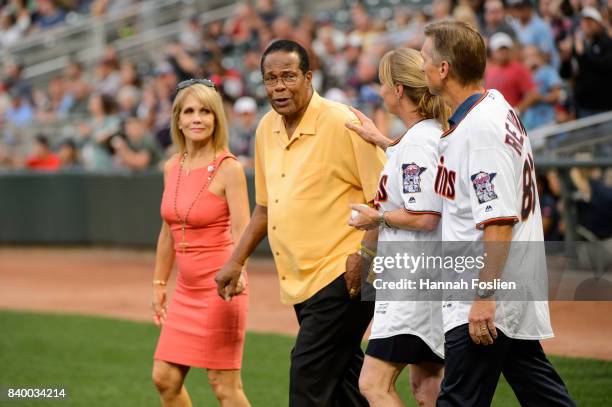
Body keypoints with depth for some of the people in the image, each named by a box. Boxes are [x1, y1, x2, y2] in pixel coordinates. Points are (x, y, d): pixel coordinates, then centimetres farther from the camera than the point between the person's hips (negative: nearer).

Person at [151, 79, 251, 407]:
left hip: (220, 287, -7)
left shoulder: (228, 168, -11)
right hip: (187, 290, 7)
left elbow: (242, 230, -19)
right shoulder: (172, 167, 9)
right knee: (164, 378, 6)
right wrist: (159, 284, 20)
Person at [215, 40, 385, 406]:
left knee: (309, 377, -14)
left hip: (342, 277, -8)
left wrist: (364, 254, -21)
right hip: (299, 281, 8)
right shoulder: (267, 129, 12)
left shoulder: (344, 124, -12)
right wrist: (237, 261, 21)